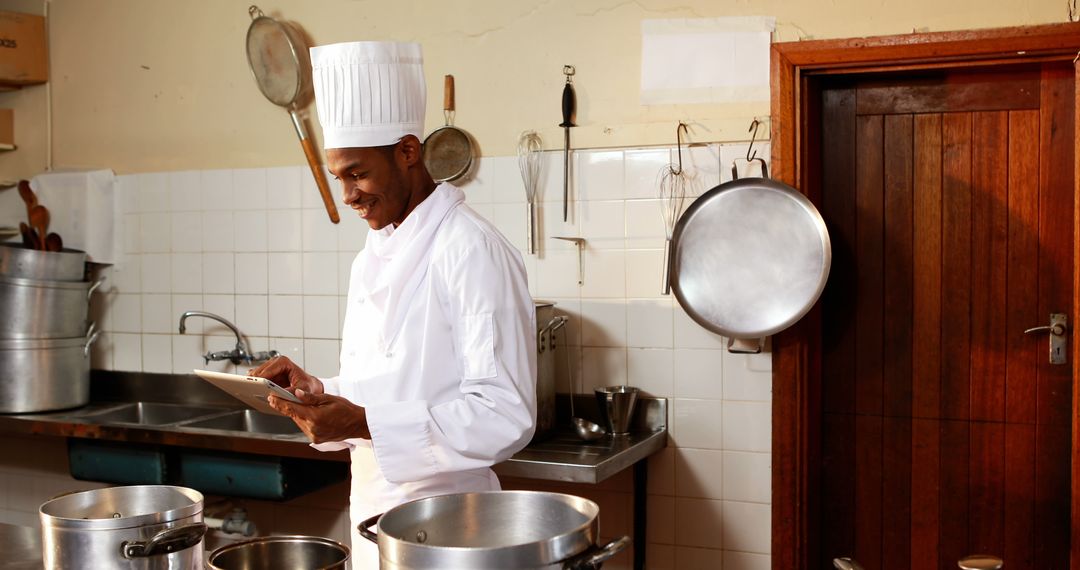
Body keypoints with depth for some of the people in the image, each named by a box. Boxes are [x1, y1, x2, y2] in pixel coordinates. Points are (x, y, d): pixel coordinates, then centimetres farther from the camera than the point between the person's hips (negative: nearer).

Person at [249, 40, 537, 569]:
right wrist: (317, 392, -3)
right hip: (371, 511, 7)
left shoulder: (471, 249, -18)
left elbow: (506, 415, -23)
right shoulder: (374, 256, 8)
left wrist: (365, 424, -28)